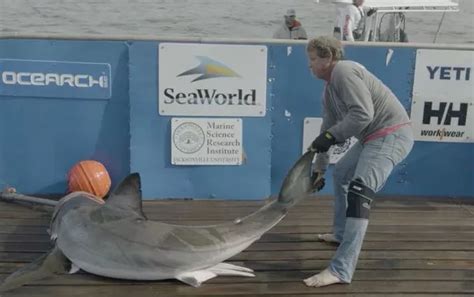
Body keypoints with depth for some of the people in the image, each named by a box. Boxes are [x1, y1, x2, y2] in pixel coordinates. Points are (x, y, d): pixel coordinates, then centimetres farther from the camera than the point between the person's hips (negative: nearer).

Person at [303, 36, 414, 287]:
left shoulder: (343, 71, -15)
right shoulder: (329, 90, 16)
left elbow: (363, 114, -25)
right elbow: (328, 128, 22)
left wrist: (330, 136, -18)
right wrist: (319, 167, 23)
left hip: (391, 135, -11)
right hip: (373, 137, 11)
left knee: (358, 193, -22)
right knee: (341, 174, 26)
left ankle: (341, 270, -25)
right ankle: (341, 233, 42)